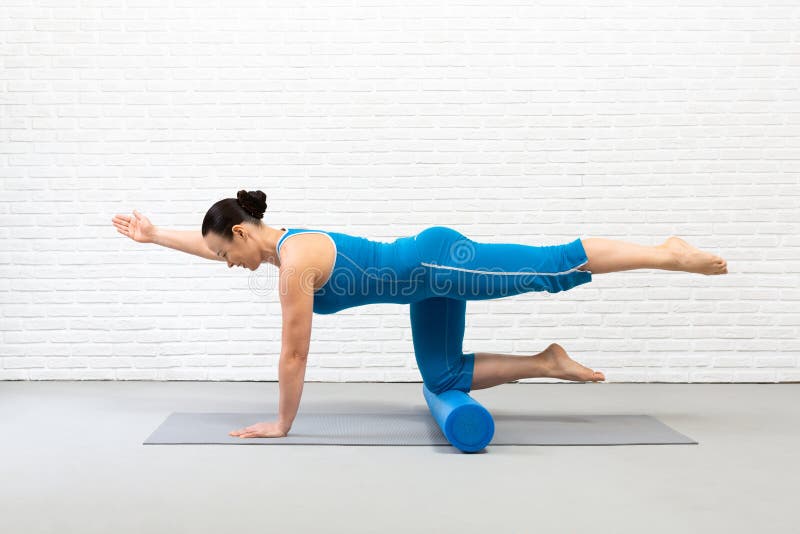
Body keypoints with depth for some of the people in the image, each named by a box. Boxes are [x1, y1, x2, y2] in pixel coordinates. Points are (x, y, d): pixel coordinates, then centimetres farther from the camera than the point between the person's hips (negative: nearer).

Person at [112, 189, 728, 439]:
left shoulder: (293, 263, -19)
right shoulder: (283, 241, 9)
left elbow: (294, 355, -16)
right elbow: (213, 244, 26)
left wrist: (282, 424, -7)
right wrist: (155, 235, 30)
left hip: (440, 264, -9)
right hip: (429, 282, 9)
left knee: (558, 263, -7)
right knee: (444, 380, 12)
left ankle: (669, 254, 3)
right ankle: (546, 363, 17)